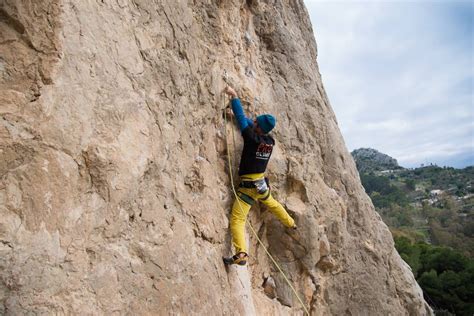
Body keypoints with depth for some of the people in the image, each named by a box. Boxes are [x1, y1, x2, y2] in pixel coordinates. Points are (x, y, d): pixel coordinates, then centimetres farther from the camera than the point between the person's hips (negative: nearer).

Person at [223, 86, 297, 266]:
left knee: (237, 219, -10)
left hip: (249, 186, -7)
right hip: (262, 183, 8)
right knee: (273, 205, 34)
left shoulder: (252, 139, -19)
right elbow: (247, 122, 13)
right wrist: (237, 115, 15)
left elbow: (242, 119, -13)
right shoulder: (270, 142, 0)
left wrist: (234, 96, -5)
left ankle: (241, 254, -24)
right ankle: (291, 224, 53)